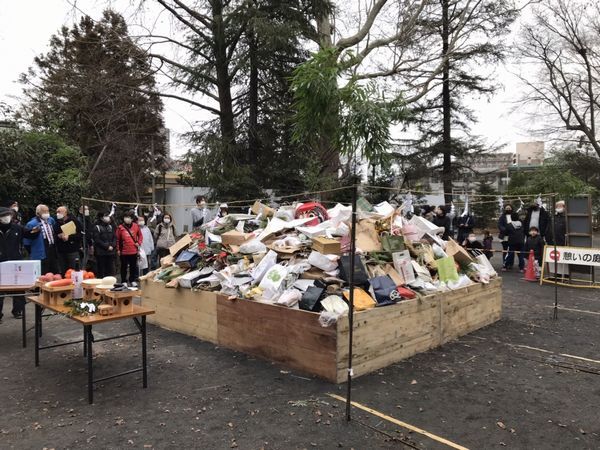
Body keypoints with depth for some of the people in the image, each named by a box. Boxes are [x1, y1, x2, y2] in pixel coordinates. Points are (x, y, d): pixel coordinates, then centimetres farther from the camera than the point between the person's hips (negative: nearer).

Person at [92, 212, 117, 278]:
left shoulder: (110, 226, 15)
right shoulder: (96, 227, -3)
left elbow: (115, 237, 12)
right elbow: (97, 240, -11)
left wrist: (112, 246, -6)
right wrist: (107, 246, -13)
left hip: (111, 252, 5)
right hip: (101, 253, -5)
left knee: (110, 271, 6)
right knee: (101, 271, -3)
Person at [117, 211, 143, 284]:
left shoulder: (135, 226, 1)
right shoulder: (120, 227, -5)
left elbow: (140, 235, 14)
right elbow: (117, 239, 1)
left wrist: (139, 243, 0)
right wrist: (118, 249, -1)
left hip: (134, 251, 2)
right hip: (124, 251, -2)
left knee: (133, 267, 12)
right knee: (124, 267, 7)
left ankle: (132, 280, 24)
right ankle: (124, 281, 17)